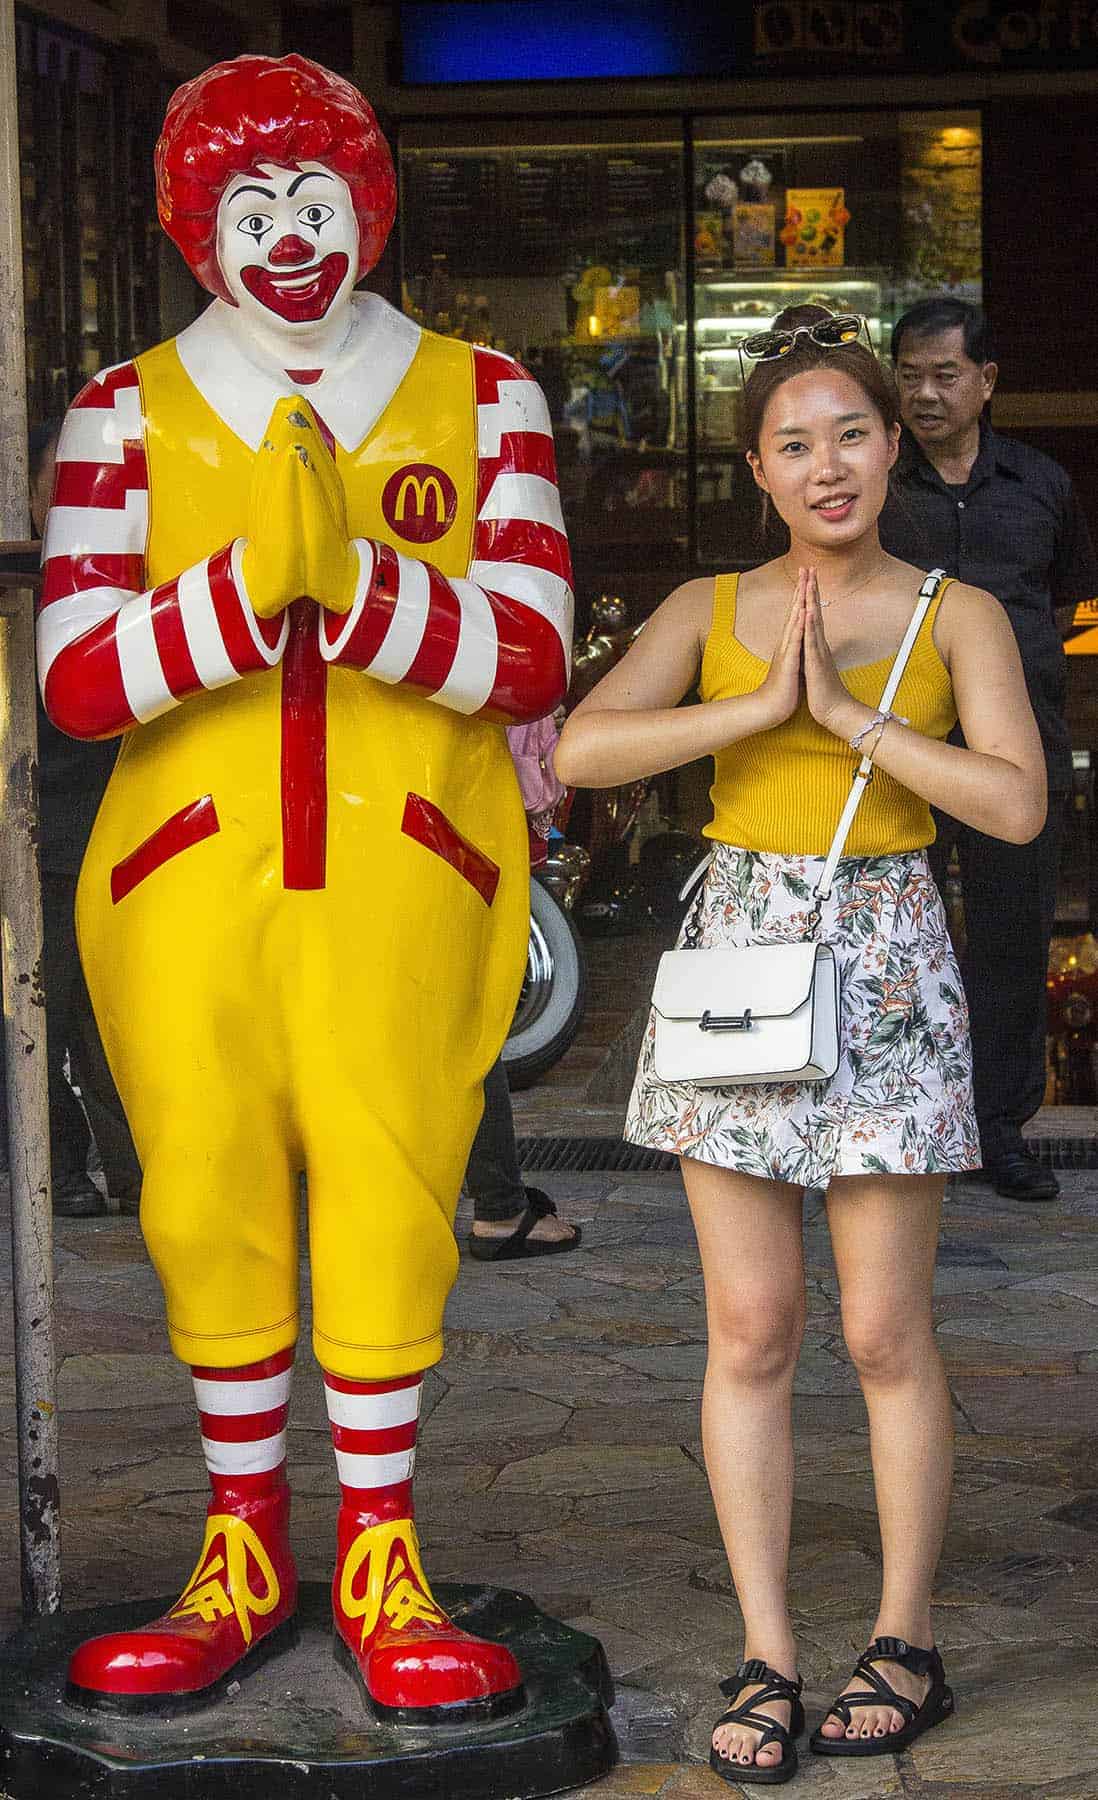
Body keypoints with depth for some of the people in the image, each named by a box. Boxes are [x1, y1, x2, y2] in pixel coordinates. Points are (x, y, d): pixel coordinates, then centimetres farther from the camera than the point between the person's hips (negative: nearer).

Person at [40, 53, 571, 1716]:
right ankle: (242, 1562, 21)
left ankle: (380, 1575, 12)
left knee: (390, 1198, -3)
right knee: (206, 1206, 3)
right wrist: (249, 580, -20)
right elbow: (76, 679, -5)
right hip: (188, 876, 1)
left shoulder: (477, 397, 6)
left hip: (405, 872, -1)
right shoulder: (130, 410, 6)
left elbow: (531, 656, -5)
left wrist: (350, 572, -20)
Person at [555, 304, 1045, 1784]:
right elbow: (584, 746, -9)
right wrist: (762, 704, -14)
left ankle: (908, 1643, 17)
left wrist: (852, 715, -12)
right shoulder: (710, 609, 7)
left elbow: (1017, 801, -11)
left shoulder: (957, 616, 3)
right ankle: (767, 1653, 13)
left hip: (886, 962, -2)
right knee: (750, 1328, 3)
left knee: (886, 1331, 2)